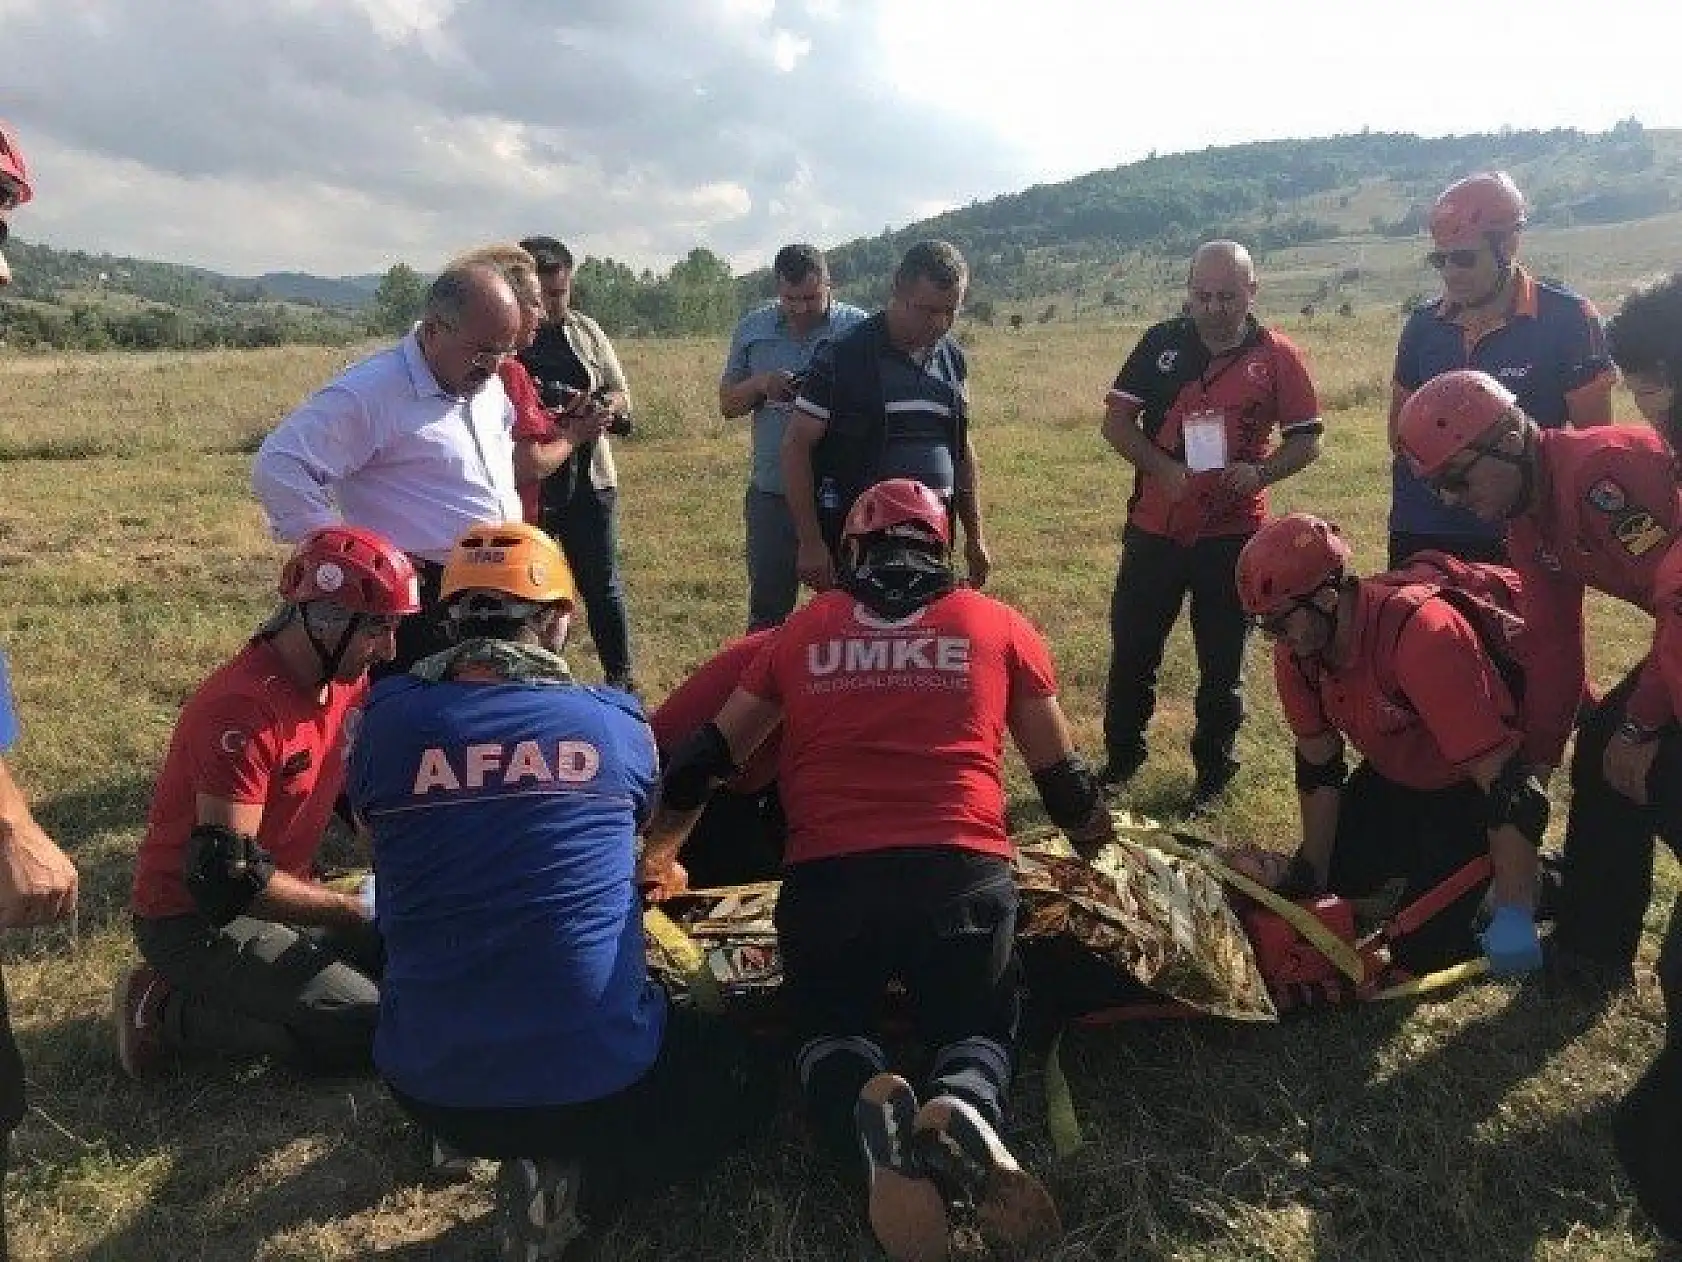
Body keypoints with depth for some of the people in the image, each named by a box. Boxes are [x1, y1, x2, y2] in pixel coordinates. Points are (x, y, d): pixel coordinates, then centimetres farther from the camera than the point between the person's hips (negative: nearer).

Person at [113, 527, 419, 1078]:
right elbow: (227, 876, -30)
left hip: (270, 897, 9)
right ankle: (168, 1013, -4)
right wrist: (361, 913, -23)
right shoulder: (245, 707, -28)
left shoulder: (347, 681, -1)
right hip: (194, 922, -8)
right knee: (371, 1028, -17)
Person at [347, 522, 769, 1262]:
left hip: (431, 1085, 4)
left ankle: (469, 1138, 12)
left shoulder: (387, 721, -3)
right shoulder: (614, 723, -3)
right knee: (740, 1087, 24)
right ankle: (578, 1184, 1)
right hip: (599, 1075, -4)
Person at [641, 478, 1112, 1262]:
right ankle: (964, 1110, -14)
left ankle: (865, 1109, -13)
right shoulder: (998, 626, 14)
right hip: (962, 874, 0)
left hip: (828, 878, 0)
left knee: (829, 1027, 24)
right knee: (978, 1029, 23)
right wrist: (1098, 854, 44)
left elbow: (708, 759, 23)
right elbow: (1062, 777, 22)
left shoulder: (804, 630, 16)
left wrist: (656, 859, 40)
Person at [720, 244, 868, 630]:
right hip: (772, 493, 3)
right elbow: (727, 404, 10)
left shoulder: (859, 328, -4)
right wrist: (760, 385, -10)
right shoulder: (753, 328, 7)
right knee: (767, 609, 12)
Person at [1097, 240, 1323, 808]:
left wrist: (1260, 472, -19)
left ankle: (1214, 769, 26)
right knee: (1131, 651, 10)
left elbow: (1306, 441, 1)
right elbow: (1116, 420, 0)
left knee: (1222, 662, 10)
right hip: (1154, 527, 2)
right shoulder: (1161, 343, 0)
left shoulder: (1277, 356, -3)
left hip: (1233, 533, -1)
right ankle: (1121, 756, 28)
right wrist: (1163, 468, -16)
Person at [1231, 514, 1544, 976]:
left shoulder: (1423, 634, -39)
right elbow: (1318, 767, -3)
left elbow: (1505, 778, -38)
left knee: (1421, 948, -10)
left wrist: (1513, 916, -39)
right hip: (1398, 772, 7)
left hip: (1476, 778, -7)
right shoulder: (1298, 648, -15)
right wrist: (1310, 873, -2)